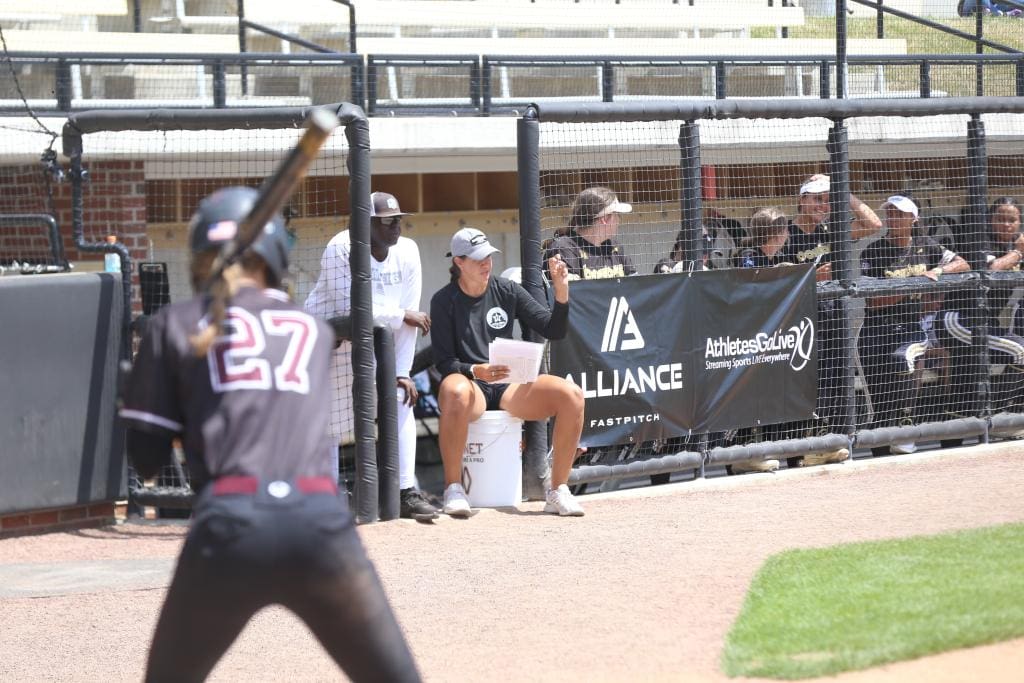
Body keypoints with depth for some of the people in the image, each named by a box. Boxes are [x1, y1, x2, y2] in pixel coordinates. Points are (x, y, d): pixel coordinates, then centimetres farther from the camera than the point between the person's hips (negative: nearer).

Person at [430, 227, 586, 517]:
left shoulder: (507, 291, 11)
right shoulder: (445, 301, 1)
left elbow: (553, 330, 9)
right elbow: (444, 362, -5)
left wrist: (561, 292, -8)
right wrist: (476, 371, -25)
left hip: (509, 386, 4)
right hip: (469, 381, -4)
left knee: (572, 395, -21)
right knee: (456, 393, -42)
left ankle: (558, 491, -14)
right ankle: (453, 488, -29)